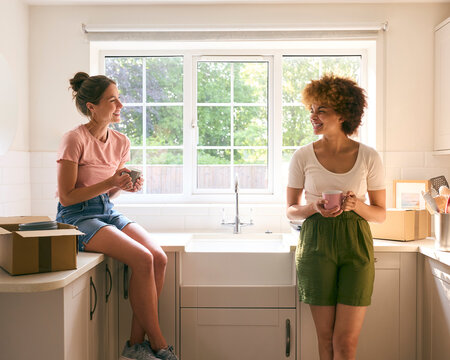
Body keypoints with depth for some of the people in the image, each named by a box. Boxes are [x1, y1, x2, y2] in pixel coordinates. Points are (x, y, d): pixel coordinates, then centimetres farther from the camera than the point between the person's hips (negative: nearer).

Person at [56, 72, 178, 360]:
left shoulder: (121, 142, 8)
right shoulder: (75, 140, -13)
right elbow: (66, 197, -13)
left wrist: (128, 186, -4)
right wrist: (109, 184, -21)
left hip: (107, 211, 7)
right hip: (77, 217, -7)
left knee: (159, 258, -17)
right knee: (142, 260, -26)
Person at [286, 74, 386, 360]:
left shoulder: (368, 157, 1)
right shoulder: (303, 156, 1)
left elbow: (381, 214, 6)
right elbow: (291, 210, 7)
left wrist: (356, 205, -15)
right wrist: (315, 207, -13)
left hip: (356, 243, 0)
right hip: (316, 243, 0)